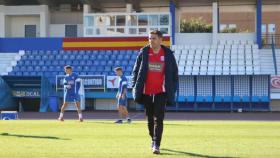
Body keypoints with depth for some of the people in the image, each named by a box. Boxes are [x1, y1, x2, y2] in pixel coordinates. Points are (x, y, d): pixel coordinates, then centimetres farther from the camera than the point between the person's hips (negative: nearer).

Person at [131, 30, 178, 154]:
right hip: (146, 92, 2)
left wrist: (172, 90, 3)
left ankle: (156, 145, -10)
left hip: (161, 92, -2)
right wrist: (135, 87, 1)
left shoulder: (168, 54, 1)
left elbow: (174, 73, 7)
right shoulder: (143, 53, 3)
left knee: (158, 119, -10)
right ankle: (153, 139, 33)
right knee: (150, 119, 12)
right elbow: (136, 70, 7)